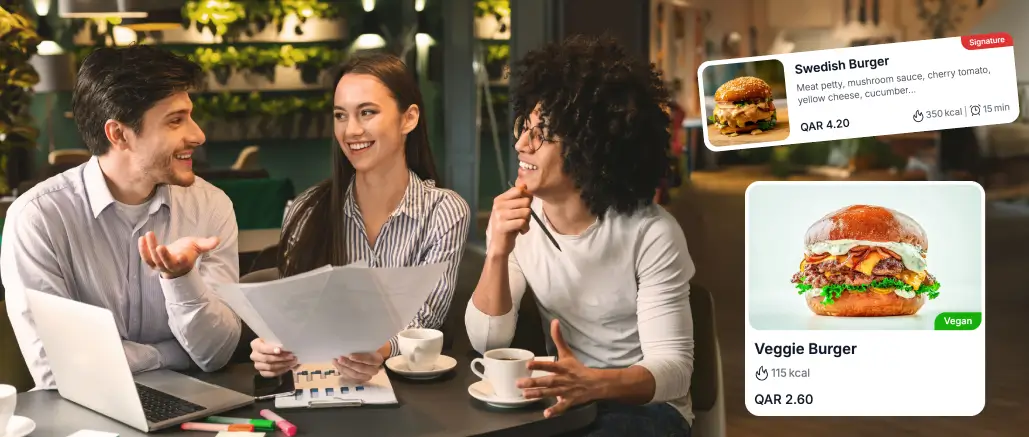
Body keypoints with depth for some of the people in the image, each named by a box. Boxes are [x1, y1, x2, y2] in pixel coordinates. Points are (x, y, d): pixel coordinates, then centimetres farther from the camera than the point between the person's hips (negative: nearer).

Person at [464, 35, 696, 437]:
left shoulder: (651, 234, -19)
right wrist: (498, 253, -26)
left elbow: (674, 367, -20)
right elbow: (487, 342, -10)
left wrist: (595, 383, -40)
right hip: (563, 399, 3)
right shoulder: (516, 222, -5)